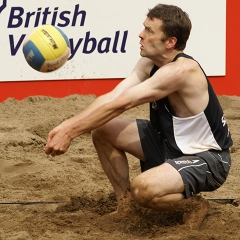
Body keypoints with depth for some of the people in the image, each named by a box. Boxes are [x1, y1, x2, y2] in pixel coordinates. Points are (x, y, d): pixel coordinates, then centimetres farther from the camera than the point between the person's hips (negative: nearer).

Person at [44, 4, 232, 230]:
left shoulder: (181, 70, -30)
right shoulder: (149, 63, -3)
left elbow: (120, 104, -31)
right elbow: (111, 97, -9)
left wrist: (71, 133, -29)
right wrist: (67, 125, -22)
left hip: (206, 159, -9)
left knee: (142, 189, -34)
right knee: (103, 130, -1)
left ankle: (194, 204, -2)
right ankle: (124, 207, 12)